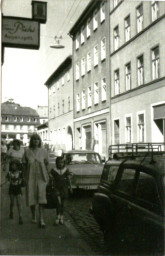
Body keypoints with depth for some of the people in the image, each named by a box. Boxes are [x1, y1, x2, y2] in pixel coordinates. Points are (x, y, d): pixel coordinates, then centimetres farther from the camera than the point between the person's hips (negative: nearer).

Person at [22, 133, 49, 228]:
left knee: (41, 197, -10)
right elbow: (24, 165, 4)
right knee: (31, 198, 8)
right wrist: (25, 177, -1)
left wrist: (47, 177, 1)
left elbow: (47, 164, 5)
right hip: (30, 177, 1)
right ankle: (34, 217, 27)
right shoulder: (27, 151, 1)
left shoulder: (44, 151, 0)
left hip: (41, 177, -1)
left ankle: (41, 219, -9)